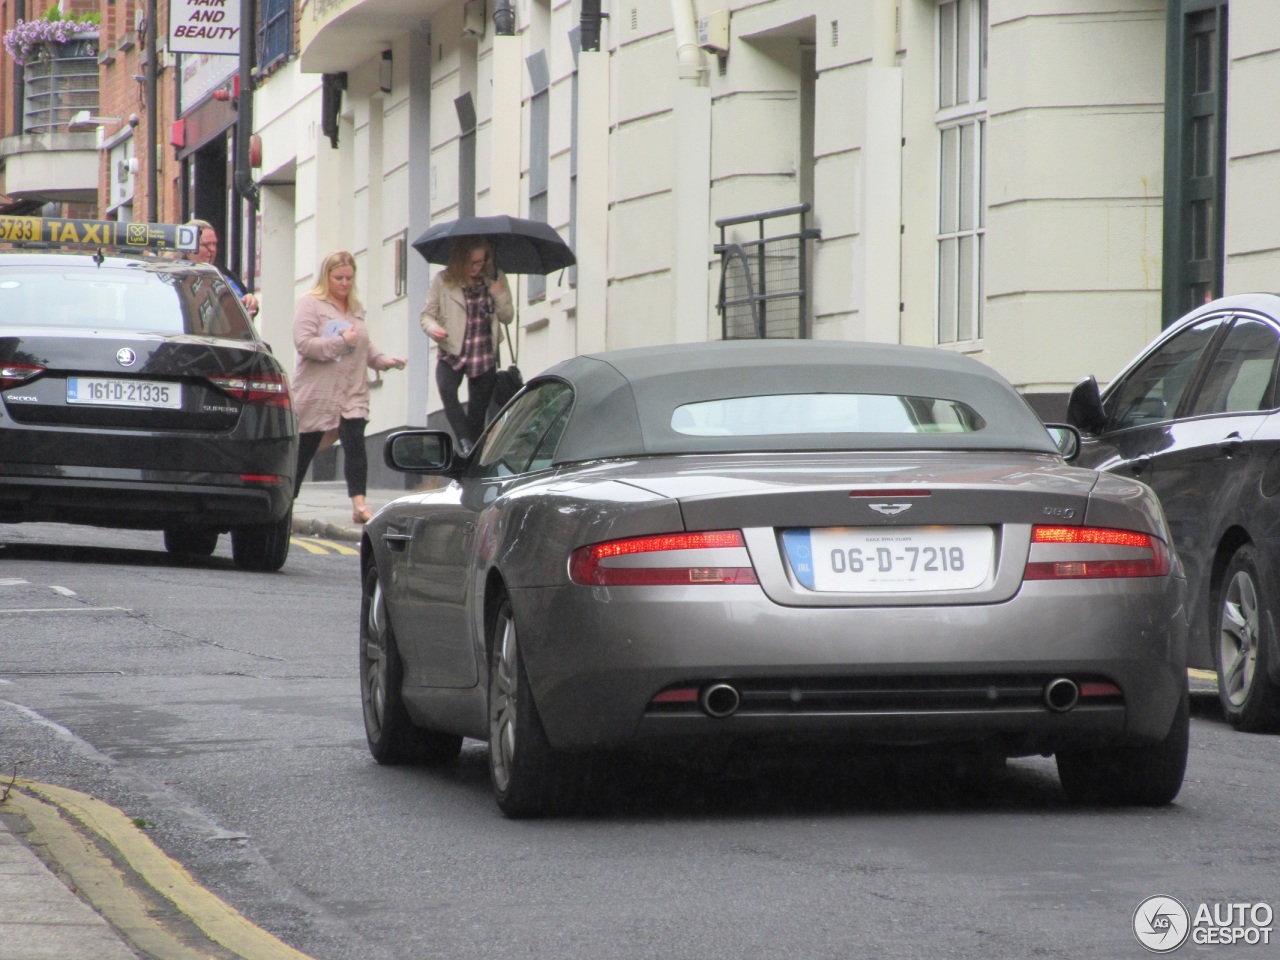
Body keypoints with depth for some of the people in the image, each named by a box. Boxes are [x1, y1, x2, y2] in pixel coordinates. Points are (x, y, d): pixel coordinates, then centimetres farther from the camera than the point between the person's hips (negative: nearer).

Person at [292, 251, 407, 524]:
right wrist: (342, 342, -20)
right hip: (317, 392, -4)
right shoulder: (311, 304, -5)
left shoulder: (356, 308, 15)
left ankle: (359, 504, -22)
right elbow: (304, 343, -17)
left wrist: (383, 360, 8)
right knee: (304, 449, 6)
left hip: (352, 392, 4)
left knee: (355, 442, -15)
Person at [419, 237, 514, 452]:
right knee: (446, 388, -31)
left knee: (478, 411, 4)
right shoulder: (443, 281, -2)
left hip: (484, 356, 2)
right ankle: (464, 441, -31)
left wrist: (498, 293, -13)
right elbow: (428, 313, 2)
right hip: (452, 353, -2)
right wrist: (433, 329, -20)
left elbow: (507, 317, 4)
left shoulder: (495, 279, 4)